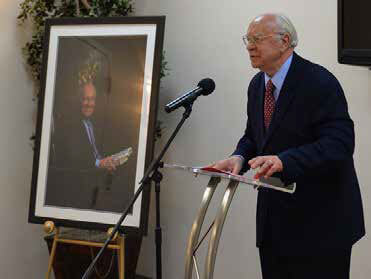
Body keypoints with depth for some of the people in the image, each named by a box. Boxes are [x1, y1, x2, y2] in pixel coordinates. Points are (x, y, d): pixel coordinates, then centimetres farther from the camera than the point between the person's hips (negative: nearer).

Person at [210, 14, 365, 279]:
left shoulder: (320, 82, -16)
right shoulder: (257, 85, 8)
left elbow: (339, 144, -24)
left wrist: (284, 160, -37)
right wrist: (239, 157, -6)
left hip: (320, 220, -7)